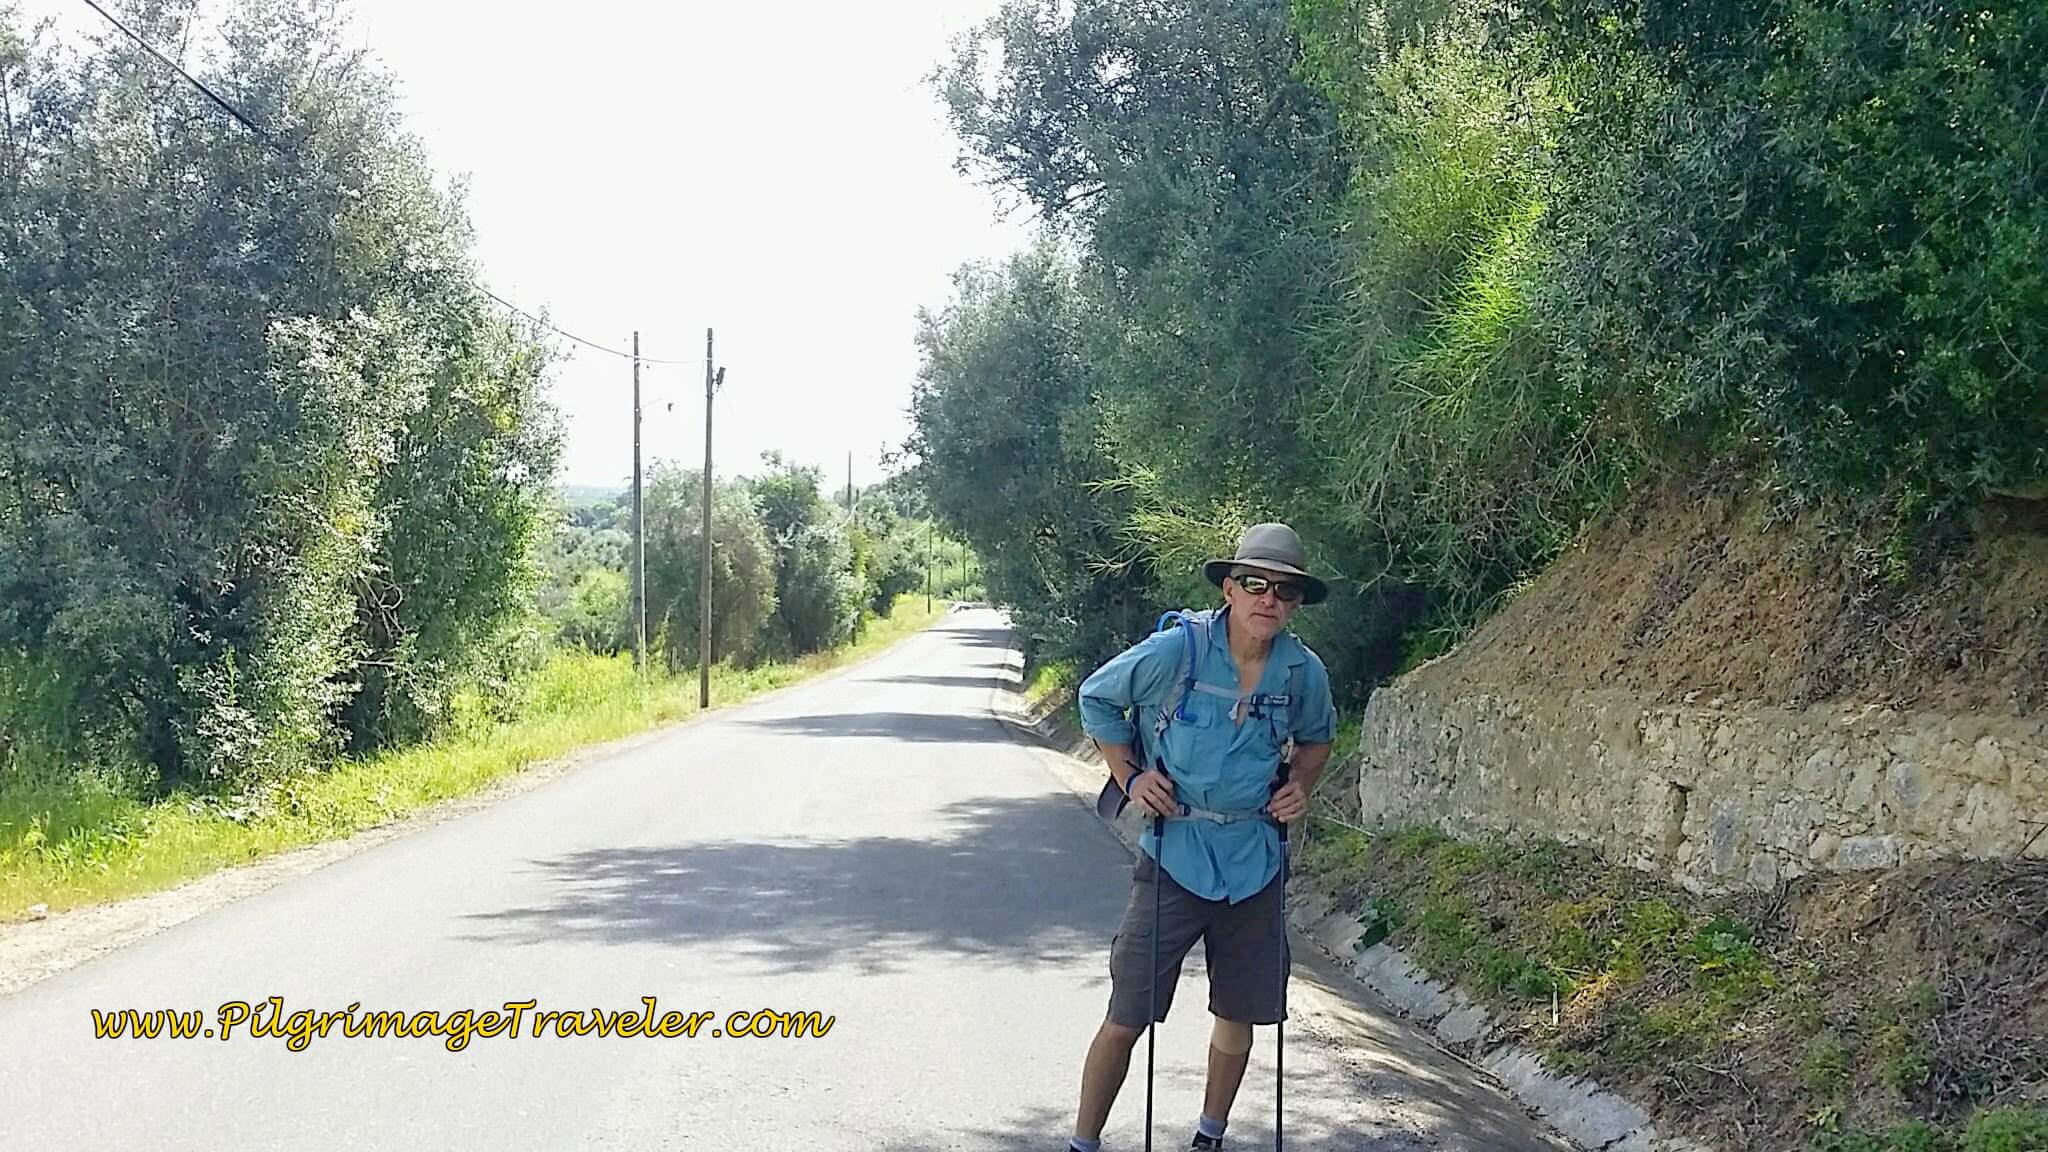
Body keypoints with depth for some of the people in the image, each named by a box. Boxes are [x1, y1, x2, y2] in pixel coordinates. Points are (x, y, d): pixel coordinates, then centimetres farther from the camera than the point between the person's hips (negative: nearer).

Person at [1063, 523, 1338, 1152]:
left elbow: (1317, 736, 20)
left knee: (1239, 1012, 15)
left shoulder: (1304, 672, -2)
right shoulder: (1176, 650, -13)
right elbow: (1097, 697, 3)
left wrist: (1301, 785, 2)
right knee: (1126, 1017, -2)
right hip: (1175, 856, -4)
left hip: (1253, 860, 4)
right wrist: (1130, 775, -4)